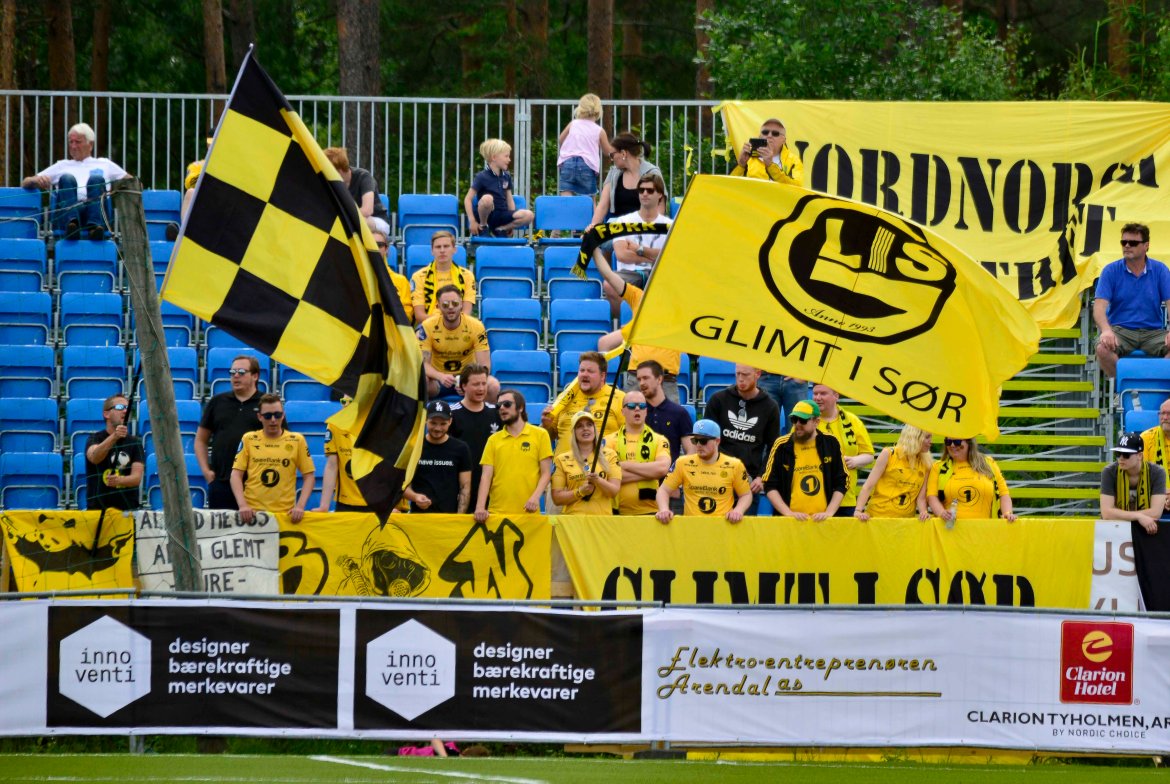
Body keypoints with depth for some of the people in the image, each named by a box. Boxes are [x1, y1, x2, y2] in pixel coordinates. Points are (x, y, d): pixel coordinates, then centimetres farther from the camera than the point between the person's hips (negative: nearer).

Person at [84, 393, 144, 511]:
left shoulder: (134, 443, 9)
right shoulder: (95, 438, 2)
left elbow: (137, 478, -2)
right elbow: (94, 457, -22)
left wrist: (119, 481, -25)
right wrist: (114, 437, -39)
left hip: (128, 509, 2)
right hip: (98, 507, -2)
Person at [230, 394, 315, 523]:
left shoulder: (297, 440, 3)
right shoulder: (248, 439, 5)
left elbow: (309, 477, 5)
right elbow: (236, 475, 3)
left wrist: (300, 506, -8)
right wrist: (242, 505, -11)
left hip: (285, 513, 0)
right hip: (252, 513, 0)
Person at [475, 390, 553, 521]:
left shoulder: (540, 435, 5)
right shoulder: (494, 440, 11)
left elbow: (546, 473, 3)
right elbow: (486, 476, 5)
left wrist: (535, 497, -15)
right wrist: (480, 507, -9)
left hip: (527, 513, -2)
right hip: (497, 512, 2)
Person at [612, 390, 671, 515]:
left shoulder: (659, 441, 8)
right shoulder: (611, 441, 6)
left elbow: (662, 468, -12)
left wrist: (625, 465, -9)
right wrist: (649, 472, -10)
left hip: (650, 512, 0)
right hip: (619, 513, 0)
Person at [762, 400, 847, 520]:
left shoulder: (830, 444, 6)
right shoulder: (782, 446, 2)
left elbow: (840, 484, 9)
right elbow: (770, 487, 2)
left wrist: (829, 513, -4)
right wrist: (788, 513, -9)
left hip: (822, 520, 1)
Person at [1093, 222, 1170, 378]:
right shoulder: (1111, 271, 2)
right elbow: (1100, 306, -7)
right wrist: (1106, 330, -28)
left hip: (1153, 332, 1)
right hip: (1120, 329, -1)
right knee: (1103, 348, -34)